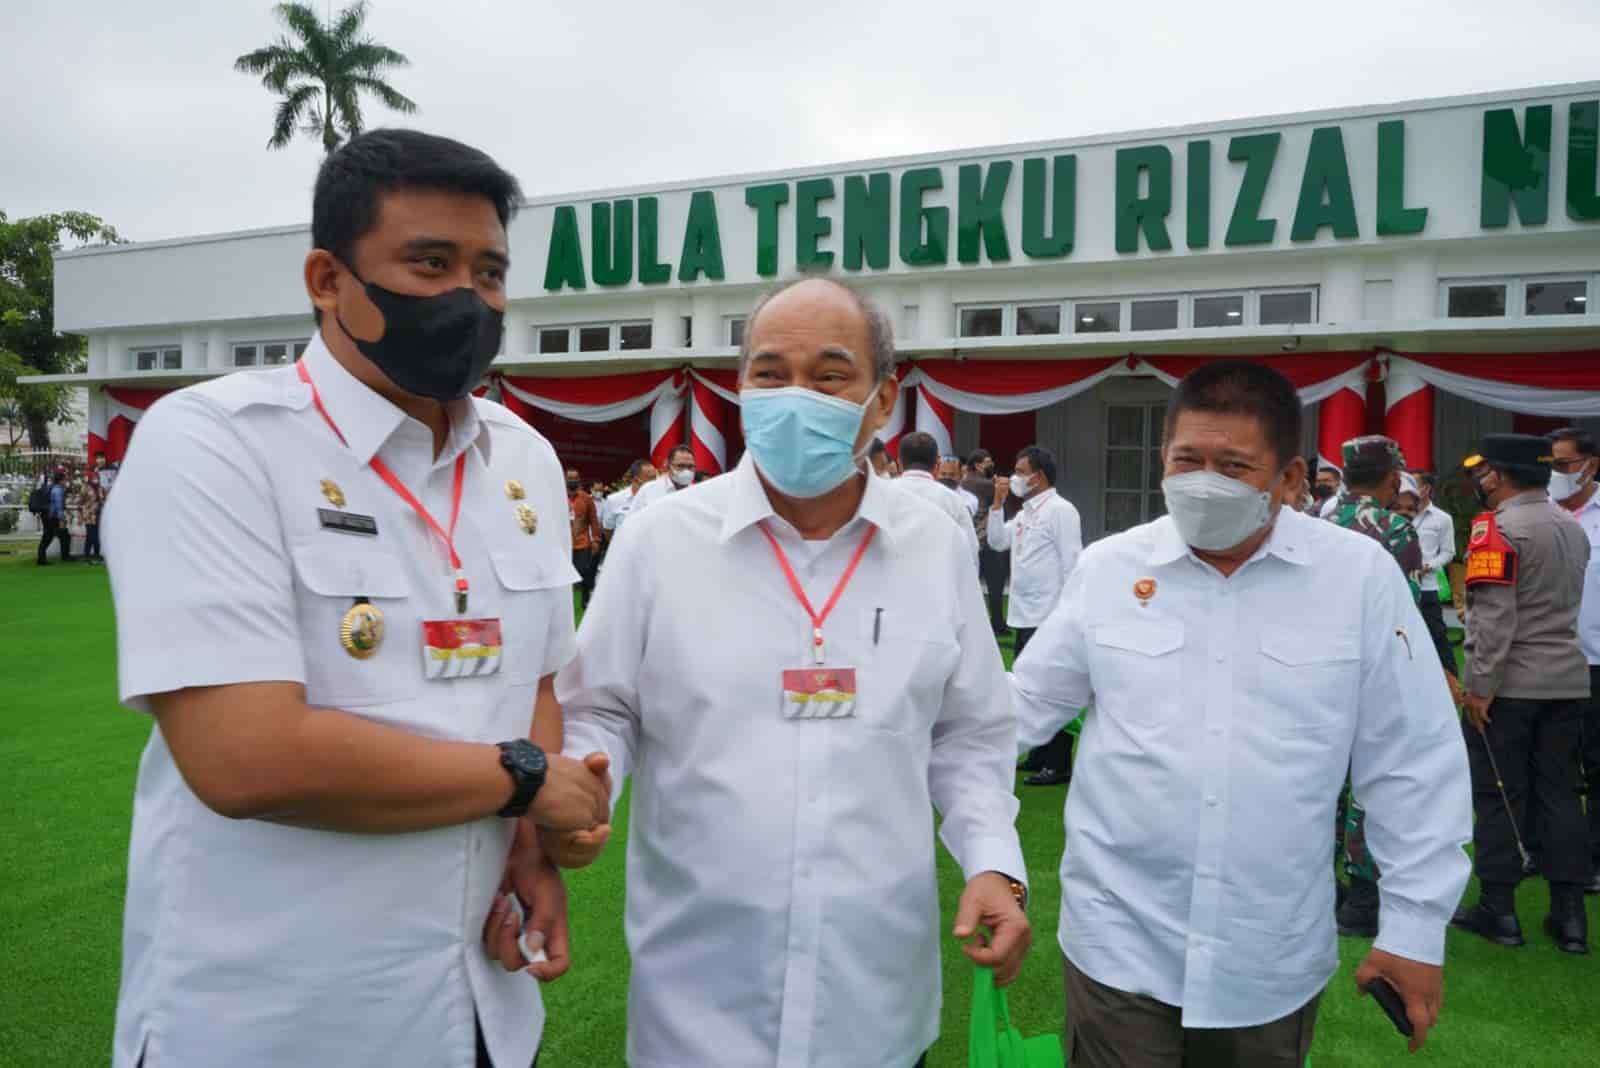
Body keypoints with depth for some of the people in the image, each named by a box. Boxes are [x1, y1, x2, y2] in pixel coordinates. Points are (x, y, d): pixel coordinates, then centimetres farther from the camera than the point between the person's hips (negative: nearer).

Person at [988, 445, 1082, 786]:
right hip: (1023, 615, 9)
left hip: (1049, 617, -9)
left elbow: (1072, 565, -15)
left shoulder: (1060, 510, -12)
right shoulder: (1026, 512, 14)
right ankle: (1039, 755, 27)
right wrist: (998, 503, 8)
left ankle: (1058, 765, 4)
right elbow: (997, 542, 16)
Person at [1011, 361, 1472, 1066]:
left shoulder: (1361, 576, -6)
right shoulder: (1107, 568, -3)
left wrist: (1415, 924, 0)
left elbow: (1412, 767, -1)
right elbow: (1025, 702, 4)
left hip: (1276, 961, 1)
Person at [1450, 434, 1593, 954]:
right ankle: (1569, 913, 14)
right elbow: (1568, 600, 18)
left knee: (1498, 796, 2)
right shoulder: (1573, 526, 12)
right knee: (1560, 793, 11)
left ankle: (1498, 909, 8)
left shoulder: (1497, 529, -15)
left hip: (1508, 683, -7)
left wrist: (1479, 686, -17)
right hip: (1568, 679, 7)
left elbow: (1495, 616, -20)